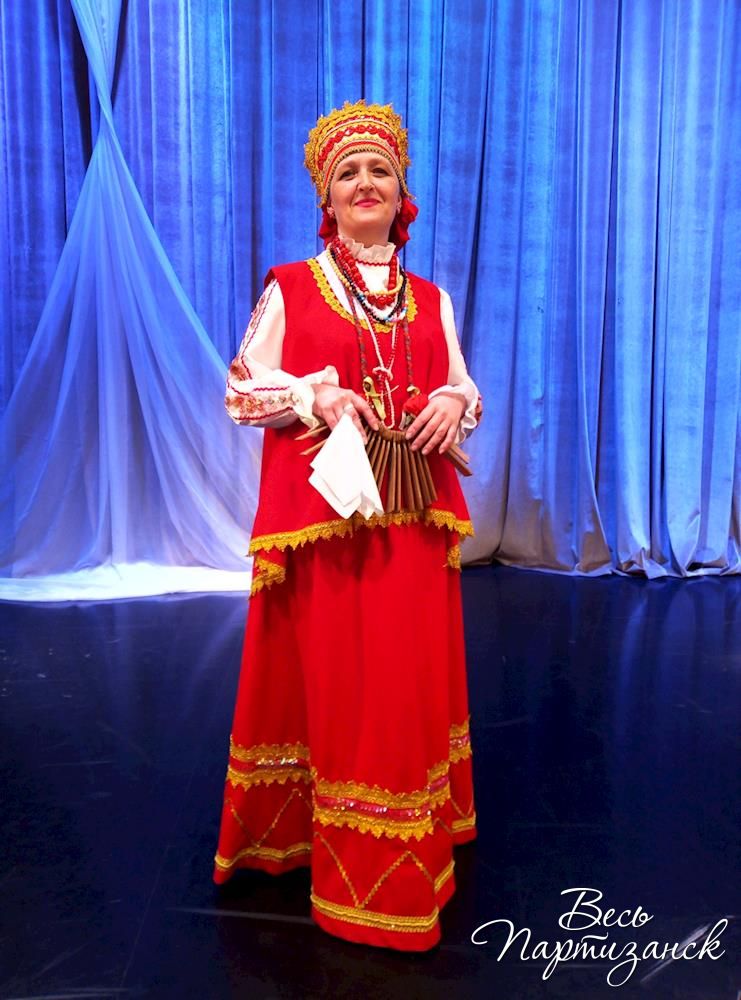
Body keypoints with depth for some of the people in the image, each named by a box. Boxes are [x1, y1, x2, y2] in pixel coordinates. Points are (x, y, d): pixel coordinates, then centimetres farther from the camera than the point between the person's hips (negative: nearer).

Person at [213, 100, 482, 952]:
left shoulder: (431, 300, 13)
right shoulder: (289, 289, 4)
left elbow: (463, 390, 16)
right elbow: (241, 390, 2)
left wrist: (452, 404, -8)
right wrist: (317, 395, -15)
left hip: (412, 513, 4)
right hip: (320, 509, -3)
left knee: (412, 674, 9)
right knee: (328, 674, 2)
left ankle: (410, 852, 31)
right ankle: (331, 847, 22)